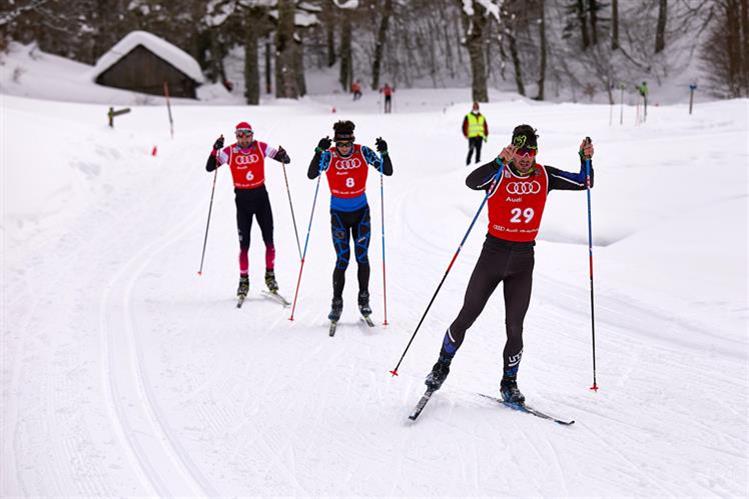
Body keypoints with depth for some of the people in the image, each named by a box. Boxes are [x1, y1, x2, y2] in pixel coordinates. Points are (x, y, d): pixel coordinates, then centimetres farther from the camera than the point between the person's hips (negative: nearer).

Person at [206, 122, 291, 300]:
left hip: (261, 195, 1)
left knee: (269, 240, 1)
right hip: (242, 198, -1)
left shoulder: (261, 148, -4)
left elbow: (285, 160, 0)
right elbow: (209, 167, -10)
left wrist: (283, 156, -24)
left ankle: (270, 275, 16)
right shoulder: (230, 151, -6)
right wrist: (215, 150, -25)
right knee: (244, 243, -1)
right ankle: (244, 280, 8)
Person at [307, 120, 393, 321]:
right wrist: (319, 151, -39)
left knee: (362, 256, 1)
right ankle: (337, 303, 8)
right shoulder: (329, 155, -13)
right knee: (342, 260, -4)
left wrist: (384, 153, -26)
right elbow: (311, 175, -27)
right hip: (339, 213, -1)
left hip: (361, 211, 2)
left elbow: (388, 171, -9)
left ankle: (364, 300, 15)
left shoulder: (363, 152, -9)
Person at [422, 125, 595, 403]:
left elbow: (583, 183, 7)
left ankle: (509, 383, 17)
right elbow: (472, 182, -33)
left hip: (524, 258, 2)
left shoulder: (544, 176, 0)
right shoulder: (499, 173, -12)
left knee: (515, 326, 2)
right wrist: (500, 161, -45)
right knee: (466, 317, 4)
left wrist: (585, 159, -11)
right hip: (494, 252, -2)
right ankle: (442, 366, 23)